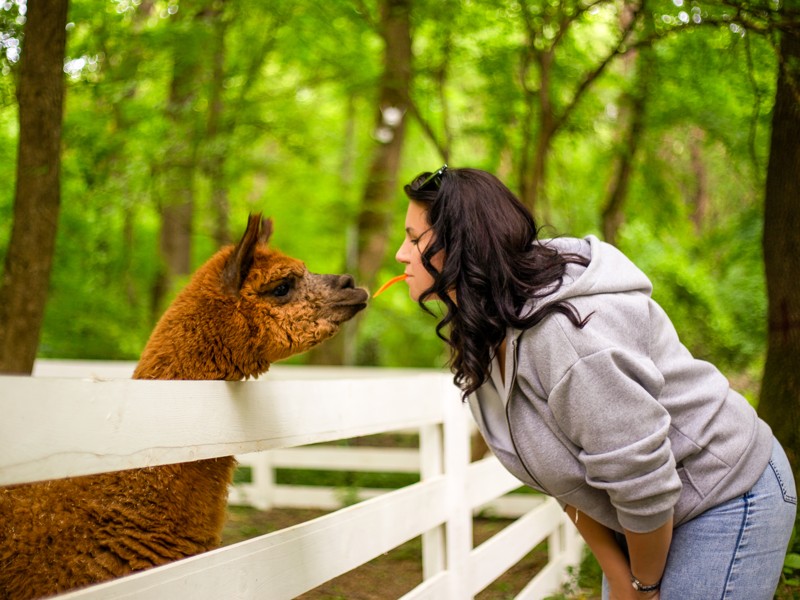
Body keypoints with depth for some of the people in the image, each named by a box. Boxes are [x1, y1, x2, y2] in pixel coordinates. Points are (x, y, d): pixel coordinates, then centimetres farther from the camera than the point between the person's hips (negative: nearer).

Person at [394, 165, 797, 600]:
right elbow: (561, 469, 1)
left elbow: (643, 483, -26)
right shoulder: (479, 341, -4)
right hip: (649, 514, 8)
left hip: (726, 499, -8)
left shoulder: (564, 330, -32)